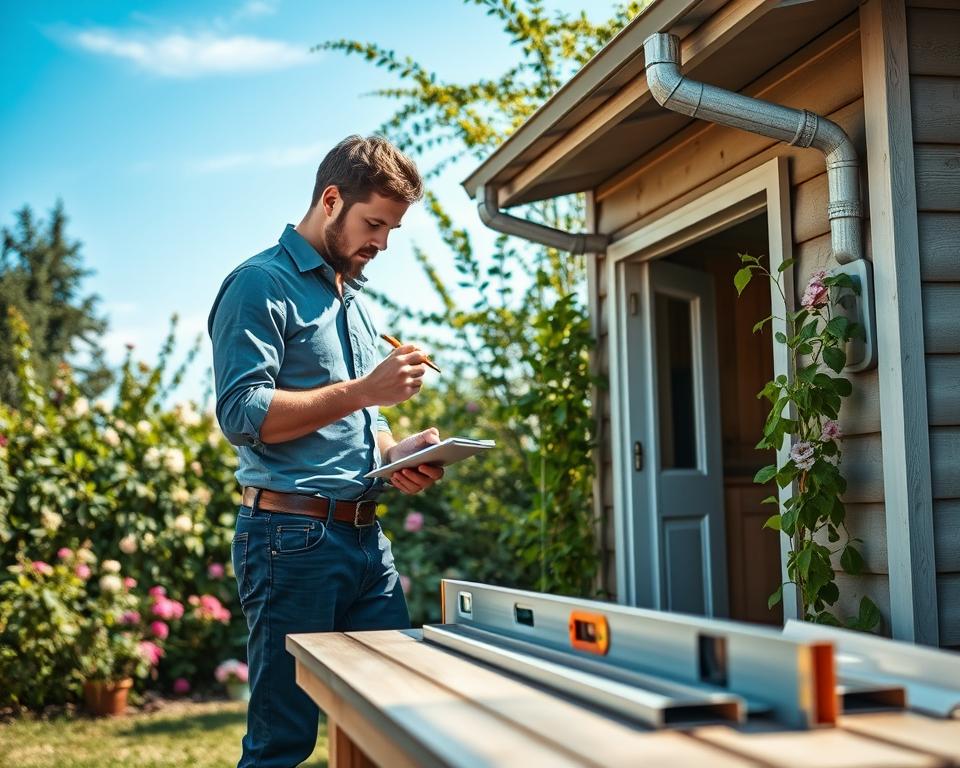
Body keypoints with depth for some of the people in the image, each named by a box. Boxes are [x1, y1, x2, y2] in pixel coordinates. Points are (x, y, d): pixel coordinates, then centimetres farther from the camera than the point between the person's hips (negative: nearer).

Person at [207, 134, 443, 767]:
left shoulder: (354, 299, 20)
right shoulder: (263, 285, -6)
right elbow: (243, 413, -17)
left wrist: (398, 452, 6)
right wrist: (364, 391, -19)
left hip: (367, 537, 8)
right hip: (294, 536, -8)